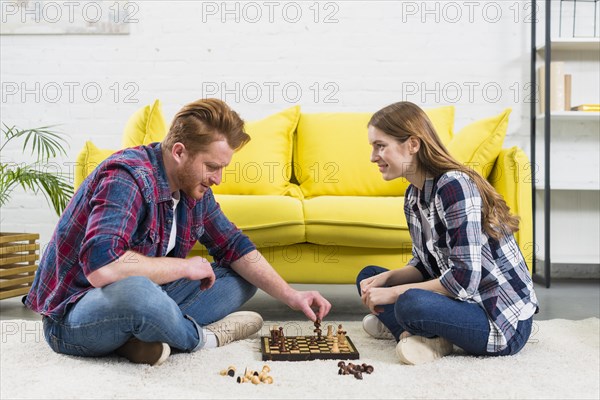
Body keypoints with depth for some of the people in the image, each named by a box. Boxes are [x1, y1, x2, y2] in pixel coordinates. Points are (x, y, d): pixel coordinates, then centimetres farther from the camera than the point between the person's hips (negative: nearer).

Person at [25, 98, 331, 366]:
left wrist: (290, 296, 0)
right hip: (73, 315, -8)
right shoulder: (128, 178, -26)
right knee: (134, 290, -42)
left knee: (243, 278, 5)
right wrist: (185, 267, -25)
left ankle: (146, 336, -15)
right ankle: (201, 337, -10)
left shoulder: (194, 188, 0)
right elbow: (102, 267, -39)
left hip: (140, 298, 8)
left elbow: (234, 247, 9)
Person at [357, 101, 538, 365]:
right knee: (369, 277, 10)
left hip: (504, 321, -9)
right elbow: (424, 265, 12)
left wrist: (393, 293, -21)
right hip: (463, 299, 9)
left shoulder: (454, 186, -22)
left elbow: (465, 279, -27)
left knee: (410, 304, -36)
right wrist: (387, 278, -7)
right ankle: (421, 335, -5)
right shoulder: (413, 195, 6)